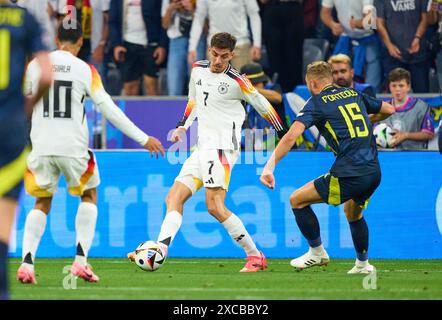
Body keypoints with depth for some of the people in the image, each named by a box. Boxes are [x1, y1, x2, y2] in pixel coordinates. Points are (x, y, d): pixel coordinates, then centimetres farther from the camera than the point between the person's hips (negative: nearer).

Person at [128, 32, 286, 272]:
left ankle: (256, 256, -11)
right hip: (203, 147, 8)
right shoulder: (198, 69, 11)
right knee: (174, 198, -2)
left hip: (222, 146, -8)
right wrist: (182, 126, 18)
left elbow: (262, 105, 2)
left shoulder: (237, 81, -9)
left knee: (214, 205, -18)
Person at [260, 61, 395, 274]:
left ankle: (317, 252, 16)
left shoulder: (317, 103, 0)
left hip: (349, 174, -7)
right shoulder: (354, 95, 17)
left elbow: (291, 137, -14)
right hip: (374, 172, 7)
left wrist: (269, 167, -14)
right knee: (353, 213, 33)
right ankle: (362, 264, 40)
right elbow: (389, 110, 31)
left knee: (297, 200, 9)